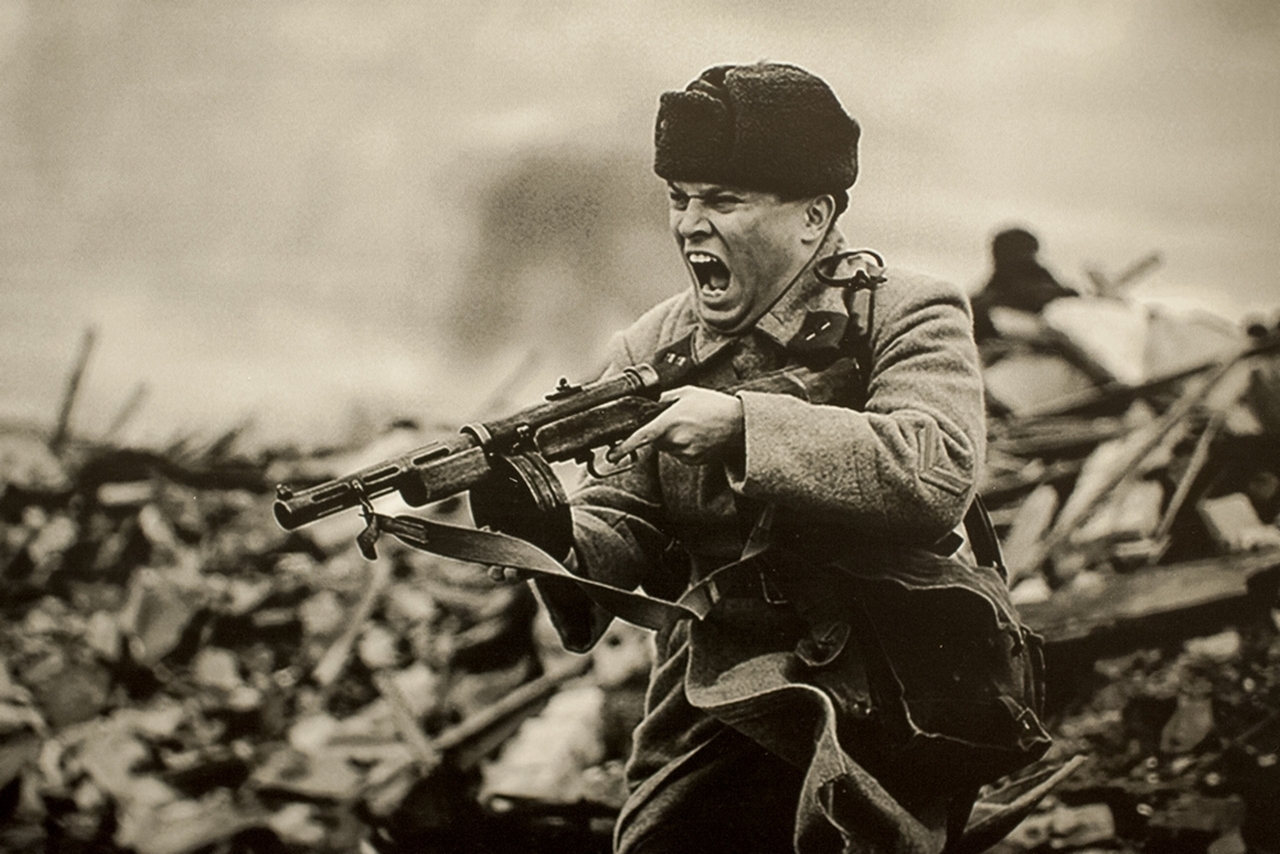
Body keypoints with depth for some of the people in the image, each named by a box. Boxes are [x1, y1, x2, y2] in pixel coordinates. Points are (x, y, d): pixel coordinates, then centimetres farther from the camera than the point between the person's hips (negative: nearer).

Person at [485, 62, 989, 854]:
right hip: (712, 710, 4)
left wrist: (742, 425, -29)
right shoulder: (649, 349, 8)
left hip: (880, 699, -4)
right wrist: (553, 540, -20)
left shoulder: (907, 315, -4)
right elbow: (622, 523, 4)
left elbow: (936, 472, -22)